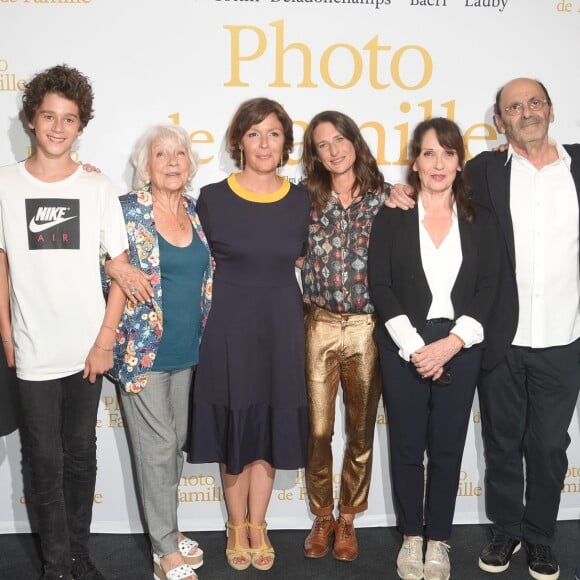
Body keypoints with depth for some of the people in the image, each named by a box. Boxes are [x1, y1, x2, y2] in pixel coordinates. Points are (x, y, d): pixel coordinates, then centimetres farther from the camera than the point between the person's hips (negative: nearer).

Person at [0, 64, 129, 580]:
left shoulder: (98, 187, -1)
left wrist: (106, 339, -5)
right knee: (45, 462, 8)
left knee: (81, 455, 13)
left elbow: (121, 267, 0)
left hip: (87, 349, 1)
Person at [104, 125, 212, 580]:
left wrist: (204, 338, 10)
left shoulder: (195, 211, 7)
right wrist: (118, 272, -18)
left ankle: (167, 529, 33)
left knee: (176, 443, 15)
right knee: (157, 448, 1)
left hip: (187, 349, 6)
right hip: (144, 349, -5)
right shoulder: (129, 210, -9)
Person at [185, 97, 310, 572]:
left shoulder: (300, 199, 2)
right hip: (230, 324, -2)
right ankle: (237, 526, 27)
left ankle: (257, 526, 27)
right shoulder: (212, 198, -4)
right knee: (234, 425, 7)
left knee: (271, 425, 9)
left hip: (281, 323, 2)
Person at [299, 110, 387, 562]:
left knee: (361, 430, 10)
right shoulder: (307, 198, 1)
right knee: (318, 429, 7)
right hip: (319, 326, 0)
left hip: (368, 327, 0)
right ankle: (323, 517, 29)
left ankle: (348, 520, 30)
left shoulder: (384, 198, 1)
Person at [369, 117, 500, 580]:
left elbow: (488, 288, 1)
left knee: (448, 447, 7)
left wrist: (452, 343, -11)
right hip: (404, 348, -1)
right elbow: (380, 285, -5)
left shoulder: (479, 219, 6)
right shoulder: (392, 216, 1)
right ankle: (411, 537, 25)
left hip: (460, 348, 1)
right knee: (407, 447, 8)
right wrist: (414, 346, -13)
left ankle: (438, 541, 23)